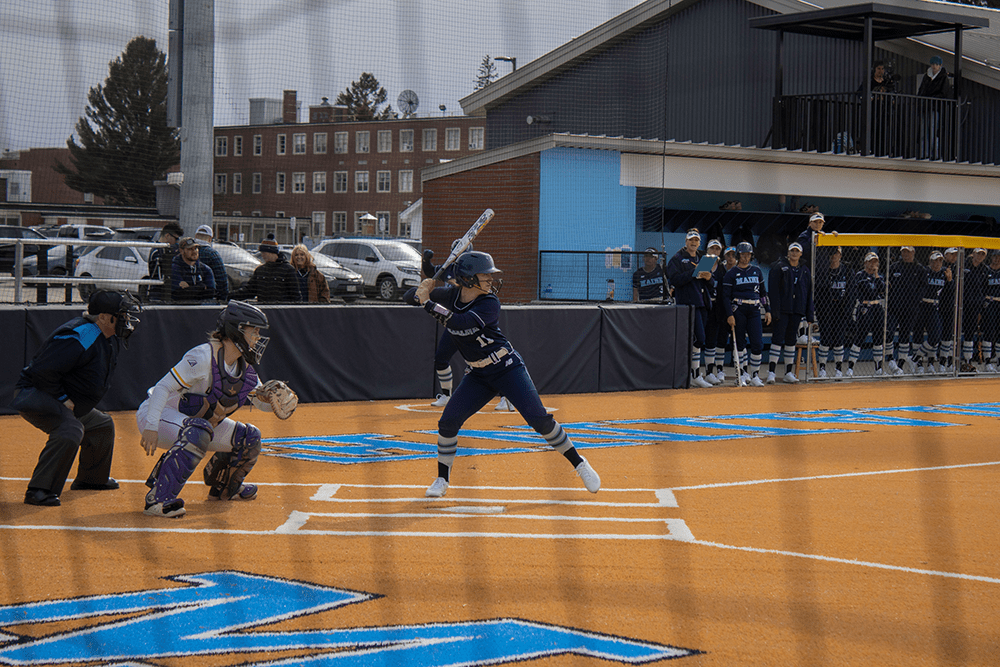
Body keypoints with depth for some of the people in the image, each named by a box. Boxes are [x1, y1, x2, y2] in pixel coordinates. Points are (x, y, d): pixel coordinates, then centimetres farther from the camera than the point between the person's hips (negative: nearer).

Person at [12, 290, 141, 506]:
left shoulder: (111, 339, 6)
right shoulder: (79, 338, -27)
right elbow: (44, 370, -32)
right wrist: (62, 399, -24)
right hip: (34, 396, -11)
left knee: (102, 425, 24)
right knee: (71, 430, -34)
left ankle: (91, 479, 41)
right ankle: (39, 490, -32)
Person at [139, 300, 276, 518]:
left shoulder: (245, 367, -1)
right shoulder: (204, 357, -27)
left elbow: (262, 401, 10)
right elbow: (163, 387, -29)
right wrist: (151, 427, -39)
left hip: (195, 421, 9)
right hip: (159, 415, -9)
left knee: (249, 437, 6)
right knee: (199, 432, -38)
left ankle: (224, 488, 31)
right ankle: (158, 499, -38)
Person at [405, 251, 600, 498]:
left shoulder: (489, 304, -21)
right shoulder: (450, 296, -6)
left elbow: (460, 322, -35)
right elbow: (409, 297, -2)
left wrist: (428, 303, -33)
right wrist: (421, 293, -24)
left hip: (508, 369, -4)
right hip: (478, 376, 4)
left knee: (540, 420, -12)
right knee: (448, 422, -8)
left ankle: (579, 464, 4)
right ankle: (442, 479, 10)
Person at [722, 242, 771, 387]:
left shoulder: (757, 271, 15)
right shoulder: (731, 273, 3)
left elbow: (763, 292, 20)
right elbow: (726, 296, -1)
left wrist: (768, 310, 13)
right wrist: (729, 315, -11)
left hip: (754, 311, 3)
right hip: (738, 310, -3)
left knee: (758, 344, -5)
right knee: (740, 342, -1)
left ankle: (754, 376, 2)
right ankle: (744, 373, 9)